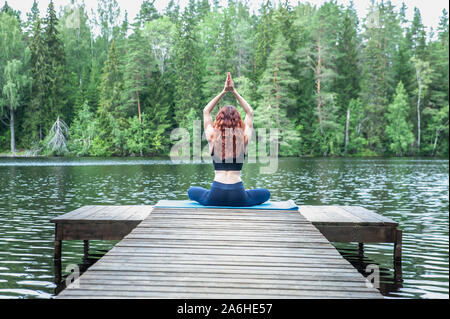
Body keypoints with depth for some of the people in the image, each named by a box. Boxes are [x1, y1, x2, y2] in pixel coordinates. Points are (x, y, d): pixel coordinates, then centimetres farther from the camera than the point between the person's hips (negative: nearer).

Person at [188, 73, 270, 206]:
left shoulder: (213, 138, -2)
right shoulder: (244, 139, -1)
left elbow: (206, 111, 14)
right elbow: (250, 113, 15)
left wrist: (224, 91, 14)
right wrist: (234, 91, 14)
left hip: (215, 198, 0)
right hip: (238, 197, 0)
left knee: (191, 191, 31)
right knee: (266, 193, 29)